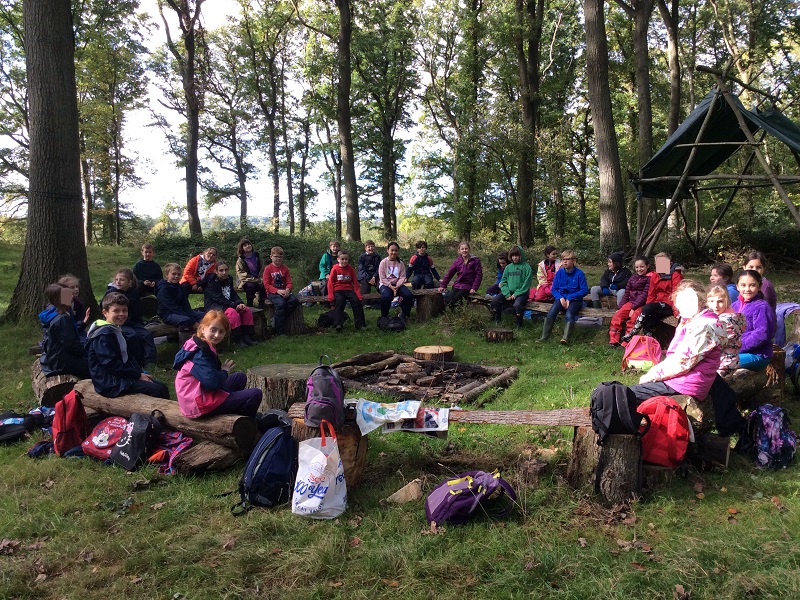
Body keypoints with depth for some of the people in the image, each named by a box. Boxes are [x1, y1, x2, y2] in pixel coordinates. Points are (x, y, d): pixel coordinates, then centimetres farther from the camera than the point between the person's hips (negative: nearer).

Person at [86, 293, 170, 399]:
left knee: (160, 385, 3)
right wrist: (138, 375, -17)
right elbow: (111, 364, -22)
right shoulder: (104, 334, -16)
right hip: (110, 383, -10)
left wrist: (140, 372, 3)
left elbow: (127, 356, 19)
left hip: (121, 376, 10)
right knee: (160, 390, -19)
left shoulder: (116, 330, 16)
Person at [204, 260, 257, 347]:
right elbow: (218, 299, -21)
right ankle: (238, 339, -26)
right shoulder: (211, 282, -13)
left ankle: (247, 336, -8)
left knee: (247, 310, -11)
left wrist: (240, 303, -12)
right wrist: (234, 305, -26)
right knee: (232, 312, -34)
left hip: (228, 304, 8)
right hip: (213, 306, -8)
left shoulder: (229, 279, 9)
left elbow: (233, 294, 9)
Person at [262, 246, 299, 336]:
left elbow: (289, 282, 9)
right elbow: (267, 285, -5)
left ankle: (276, 320, -16)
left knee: (294, 300, -25)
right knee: (281, 303, -33)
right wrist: (278, 291, -19)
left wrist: (287, 290, -14)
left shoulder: (285, 268, 13)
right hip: (272, 292, -4)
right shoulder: (268, 269, 1)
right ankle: (279, 331, -25)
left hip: (284, 291, 4)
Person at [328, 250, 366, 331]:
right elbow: (330, 283, -1)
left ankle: (360, 324, -12)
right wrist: (331, 296, -12)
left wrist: (358, 294, -3)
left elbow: (355, 282, 8)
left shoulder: (350, 268, 7)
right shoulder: (335, 269, 1)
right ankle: (338, 324, -32)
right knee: (339, 302, -30)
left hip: (349, 289, 2)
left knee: (357, 302, -19)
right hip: (338, 290, -2)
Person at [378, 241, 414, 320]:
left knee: (409, 295, -23)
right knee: (386, 297, -37)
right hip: (386, 284, -3)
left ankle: (403, 315, -1)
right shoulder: (383, 262, -2)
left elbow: (402, 277, 1)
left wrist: (397, 286, -16)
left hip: (398, 284, 3)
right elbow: (382, 278, -6)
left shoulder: (400, 263, 6)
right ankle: (384, 316, -12)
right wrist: (391, 286, -17)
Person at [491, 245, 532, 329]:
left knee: (517, 304, -35)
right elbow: (503, 282, 9)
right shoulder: (508, 267, 14)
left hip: (521, 293, -5)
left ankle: (519, 325, -14)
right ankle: (497, 321, -3)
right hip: (508, 293, 5)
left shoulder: (526, 267, -1)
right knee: (495, 300, -19)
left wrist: (516, 294, -14)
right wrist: (507, 294, -7)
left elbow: (526, 284, -8)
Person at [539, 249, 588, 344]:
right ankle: (544, 336, -25)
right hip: (561, 298, 3)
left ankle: (565, 338, -40)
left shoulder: (579, 273, -6)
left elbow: (584, 290, -7)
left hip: (575, 300, -2)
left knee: (569, 314, -33)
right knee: (551, 313, -26)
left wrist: (569, 298, -12)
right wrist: (561, 298, -12)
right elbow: (554, 289, 7)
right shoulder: (559, 273, 4)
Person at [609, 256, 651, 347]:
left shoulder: (649, 278, -4)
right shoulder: (633, 278, 17)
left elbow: (645, 295, -12)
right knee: (617, 315, -14)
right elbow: (626, 294, 18)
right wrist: (620, 307, 9)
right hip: (631, 302, 6)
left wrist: (633, 307, -18)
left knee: (633, 318, -29)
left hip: (642, 304, -6)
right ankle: (613, 340, -12)